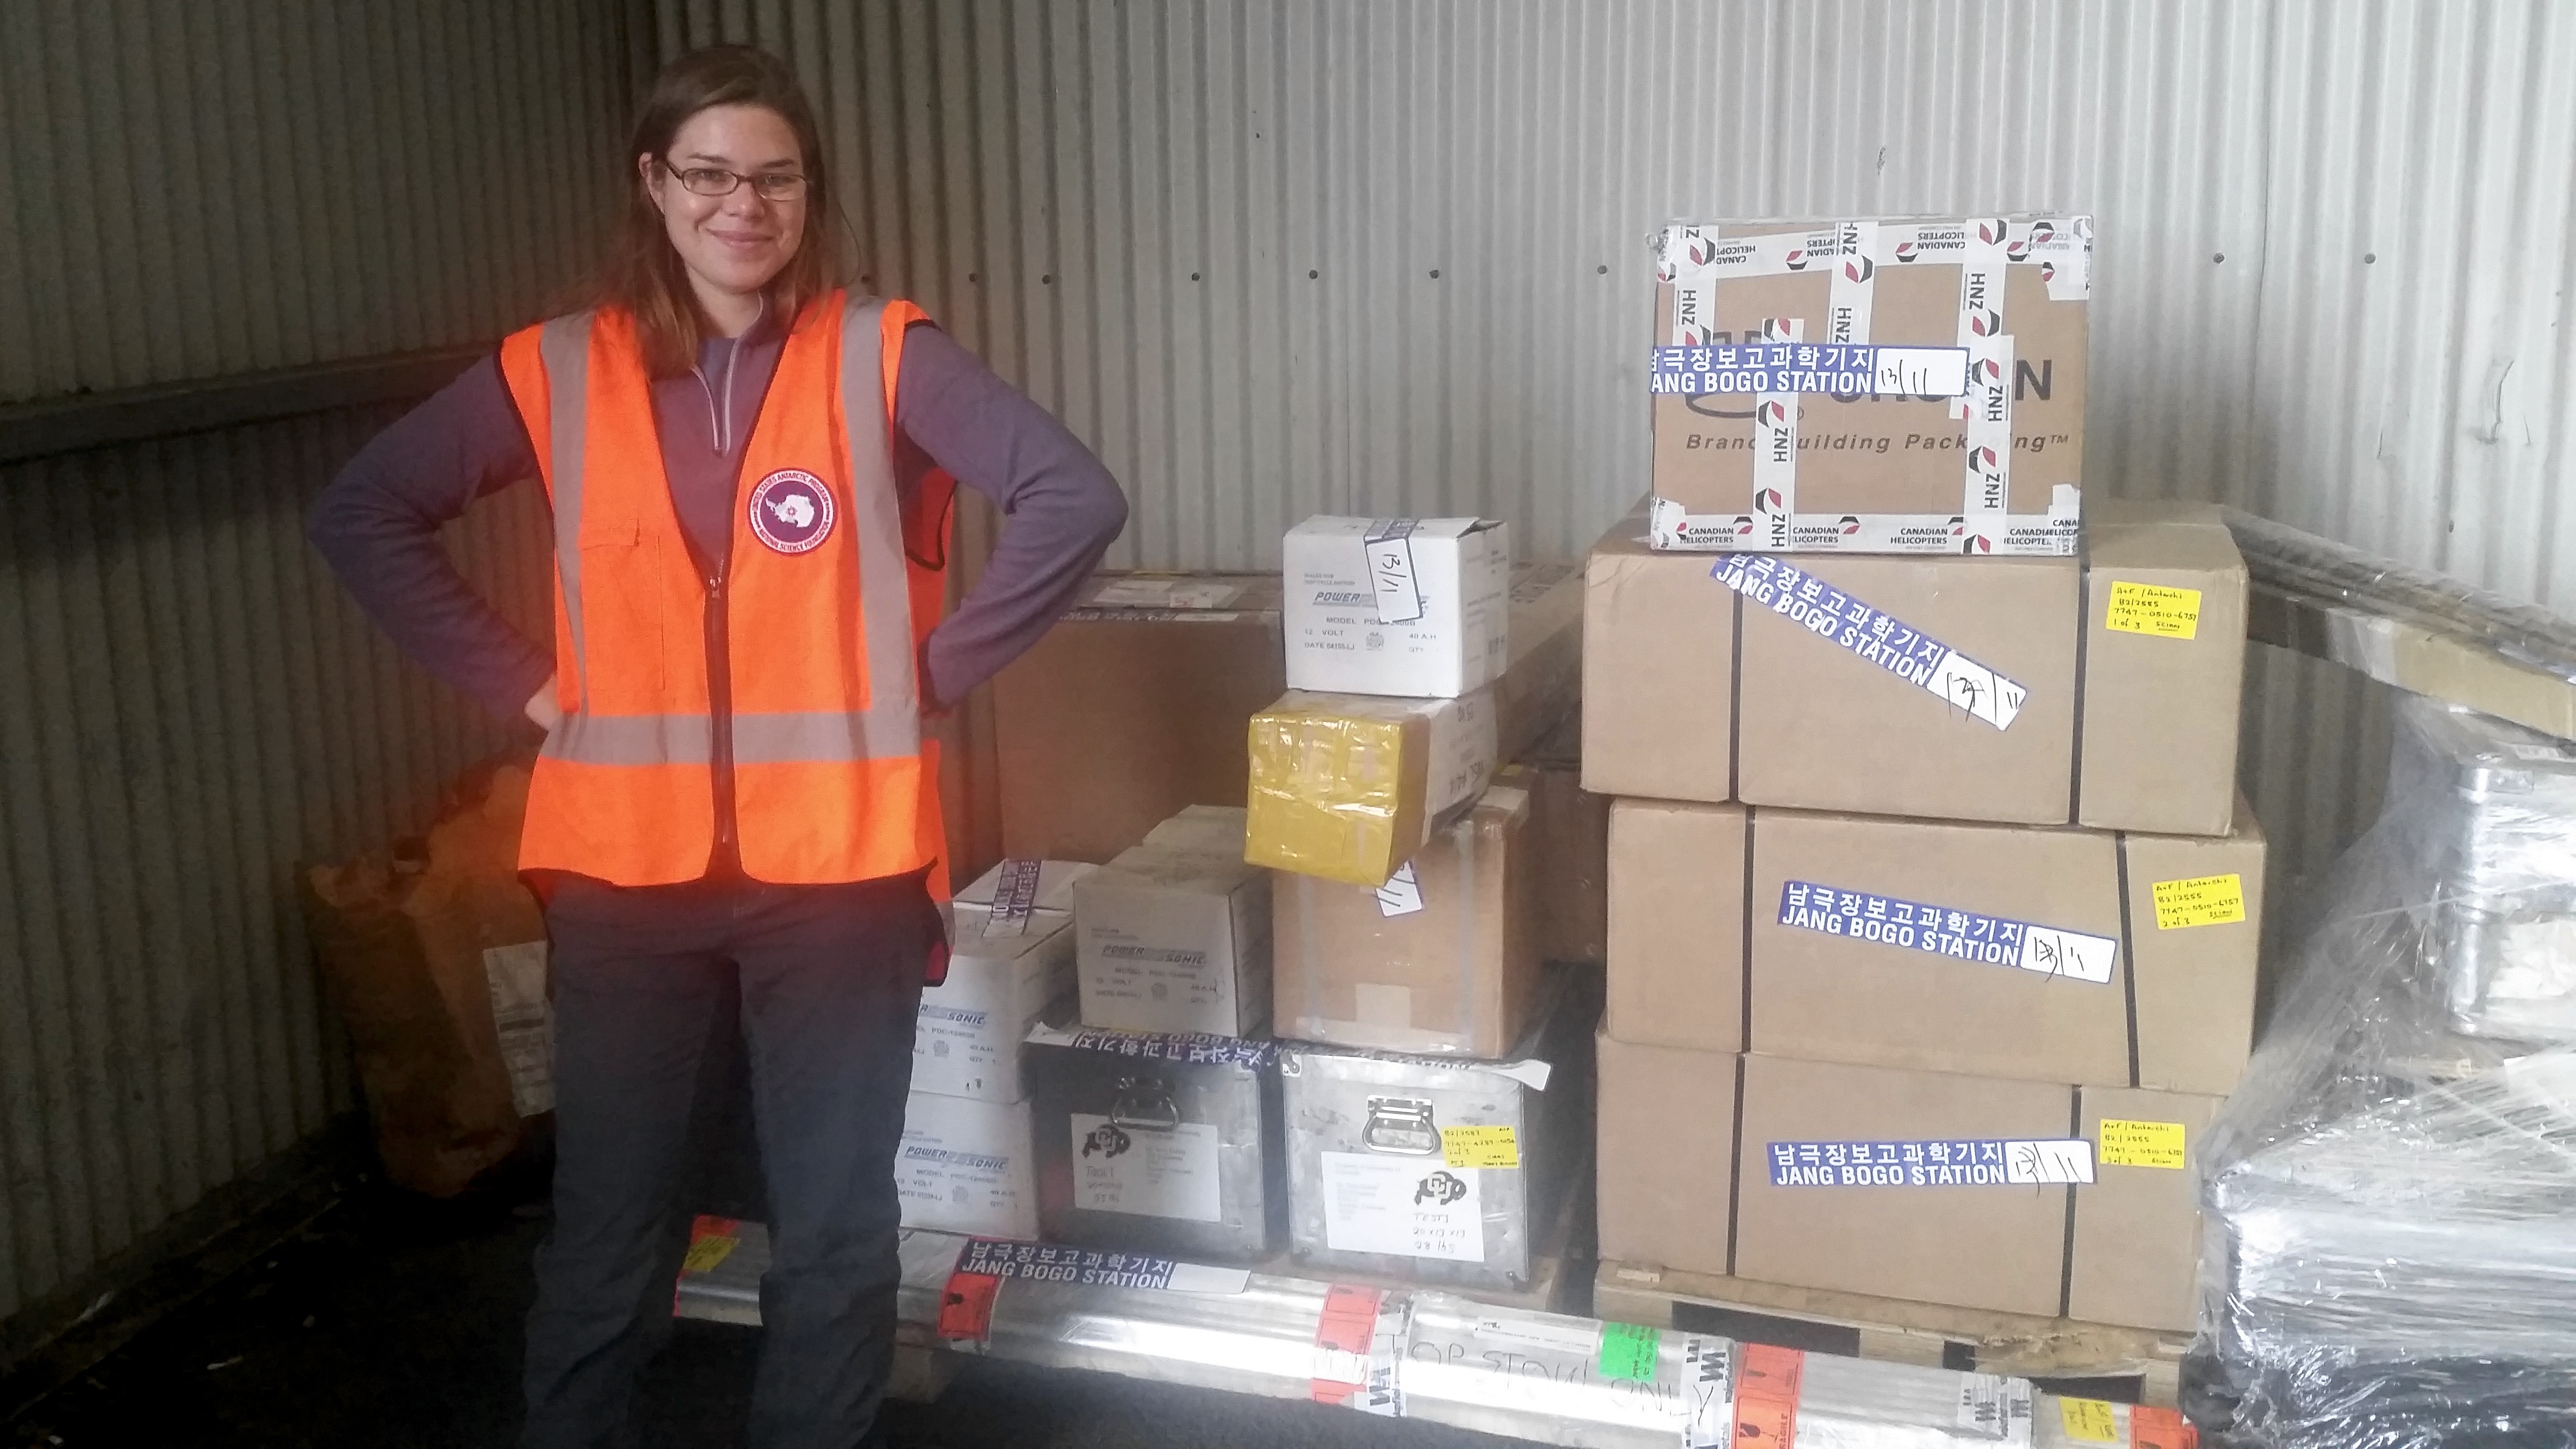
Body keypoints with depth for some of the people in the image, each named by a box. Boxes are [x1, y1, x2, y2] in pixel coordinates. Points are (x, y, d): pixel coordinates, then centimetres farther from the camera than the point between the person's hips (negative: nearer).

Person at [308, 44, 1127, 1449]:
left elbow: (1077, 500, -8)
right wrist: (515, 676, 0)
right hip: (622, 865, 1)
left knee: (834, 1229, 11)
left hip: (840, 864, -1)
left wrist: (939, 665, -9)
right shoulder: (557, 370, 2)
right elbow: (359, 512, 8)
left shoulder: (883, 359, -3)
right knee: (607, 1228, 14)